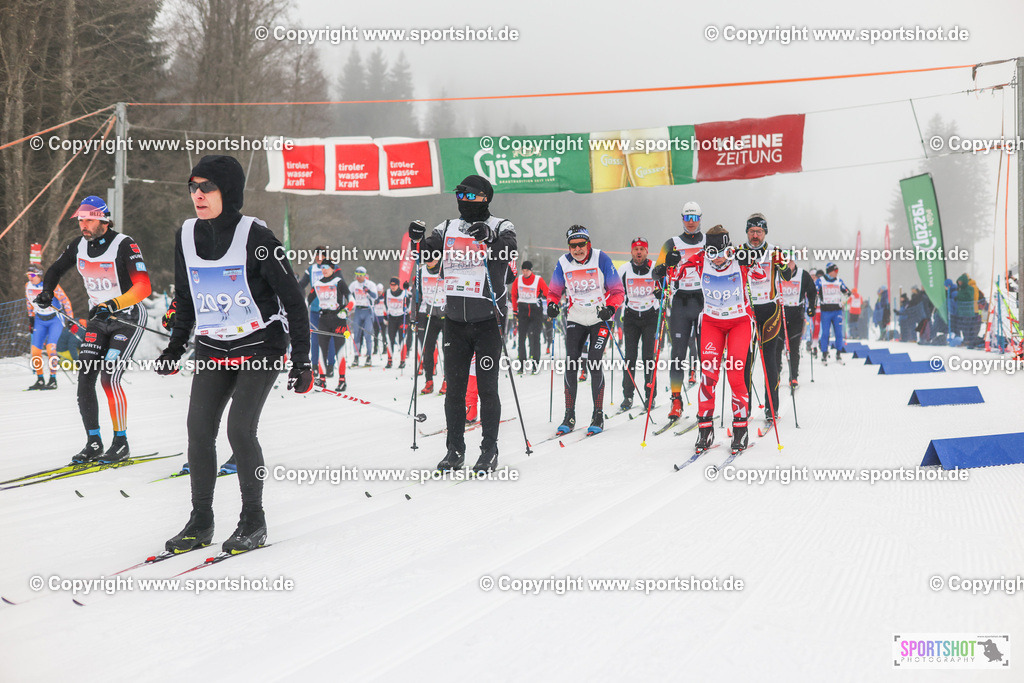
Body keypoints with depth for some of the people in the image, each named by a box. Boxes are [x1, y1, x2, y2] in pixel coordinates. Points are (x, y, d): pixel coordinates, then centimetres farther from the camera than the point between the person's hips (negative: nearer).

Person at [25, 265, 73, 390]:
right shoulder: (28, 286, -3)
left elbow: (65, 301, -14)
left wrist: (70, 320, -13)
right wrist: (31, 318, 17)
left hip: (55, 319, -5)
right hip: (40, 320, 5)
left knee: (50, 347, -20)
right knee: (35, 350, -3)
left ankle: (53, 380, -12)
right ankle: (40, 380, 10)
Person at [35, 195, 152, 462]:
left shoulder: (124, 245, -19)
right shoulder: (78, 246, 1)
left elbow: (144, 287, -27)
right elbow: (55, 270, 18)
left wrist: (115, 304, -40)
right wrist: (47, 292, -3)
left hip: (128, 319, -6)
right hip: (98, 320, 6)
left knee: (109, 378, -18)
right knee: (84, 379, -4)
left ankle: (121, 443, -6)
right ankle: (93, 443, 6)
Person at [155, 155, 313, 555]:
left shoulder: (255, 237, -16)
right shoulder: (187, 235, 0)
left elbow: (293, 298, -11)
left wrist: (302, 360, -12)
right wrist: (175, 348, 17)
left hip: (261, 346, -5)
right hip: (212, 349, 5)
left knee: (239, 429, -14)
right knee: (199, 429, -4)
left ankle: (254, 521, 3)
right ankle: (200, 523, 9)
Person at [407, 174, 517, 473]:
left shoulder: (500, 226, -2)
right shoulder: (448, 228, 12)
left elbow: (510, 251, -20)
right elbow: (428, 250, 5)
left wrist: (490, 237, -38)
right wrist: (419, 238, -16)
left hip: (488, 320, -4)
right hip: (455, 320, 4)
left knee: (487, 387, -1)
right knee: (454, 387, 7)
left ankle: (489, 450, 7)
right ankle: (455, 449, 15)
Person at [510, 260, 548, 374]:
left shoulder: (539, 280, -8)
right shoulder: (518, 280, 1)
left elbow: (547, 294, -2)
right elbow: (514, 295, 13)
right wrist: (515, 311, 12)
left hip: (536, 310, -3)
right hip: (523, 311, 3)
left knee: (535, 337, -6)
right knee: (522, 337, 0)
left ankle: (536, 363, 0)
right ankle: (522, 364, 4)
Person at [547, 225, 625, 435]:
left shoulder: (601, 259, -11)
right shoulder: (563, 263, -3)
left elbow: (617, 291, -7)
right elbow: (554, 291, 8)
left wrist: (610, 308, -25)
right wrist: (552, 304, -14)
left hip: (600, 318, -3)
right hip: (575, 319, 3)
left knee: (594, 362, -13)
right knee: (571, 363, -7)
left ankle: (598, 415, -3)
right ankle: (569, 416, 1)